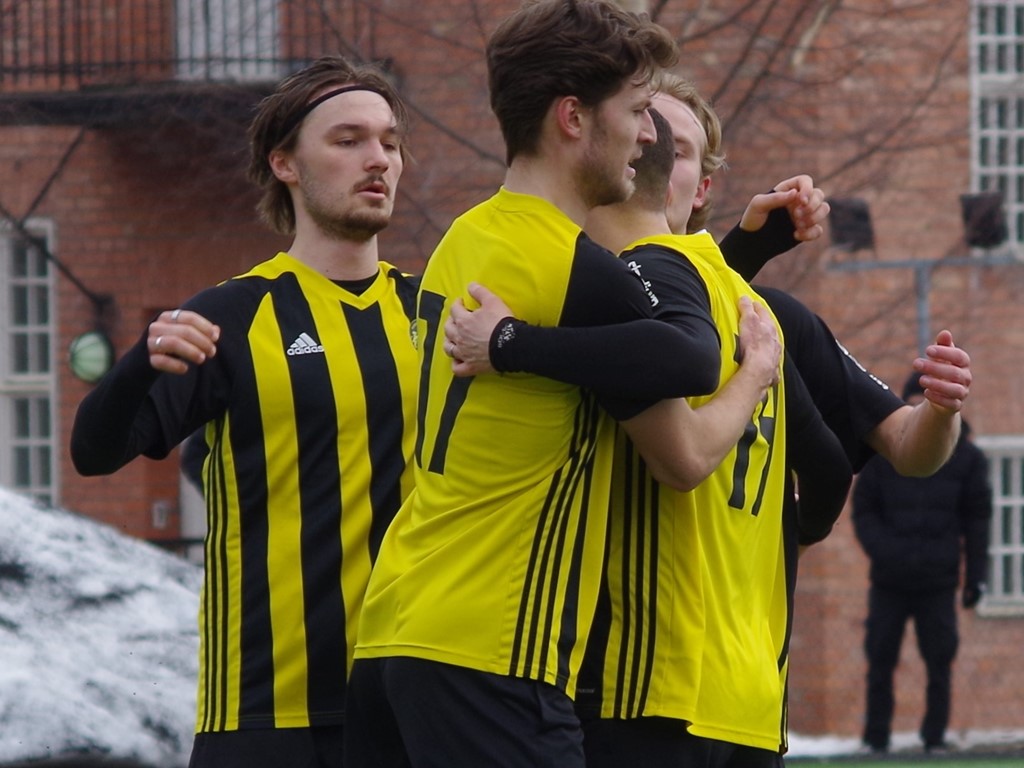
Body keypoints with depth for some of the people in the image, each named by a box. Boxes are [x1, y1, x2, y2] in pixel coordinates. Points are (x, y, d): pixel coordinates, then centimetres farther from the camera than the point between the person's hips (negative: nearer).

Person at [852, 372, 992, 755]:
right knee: (880, 659, 1)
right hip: (889, 580, 0)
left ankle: (935, 737, 9)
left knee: (939, 662, -1)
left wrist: (976, 575, 3)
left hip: (939, 580, 0)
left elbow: (977, 518, 8)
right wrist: (881, 549, -13)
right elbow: (863, 509, 5)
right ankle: (876, 740, 10)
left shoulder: (965, 457, 5)